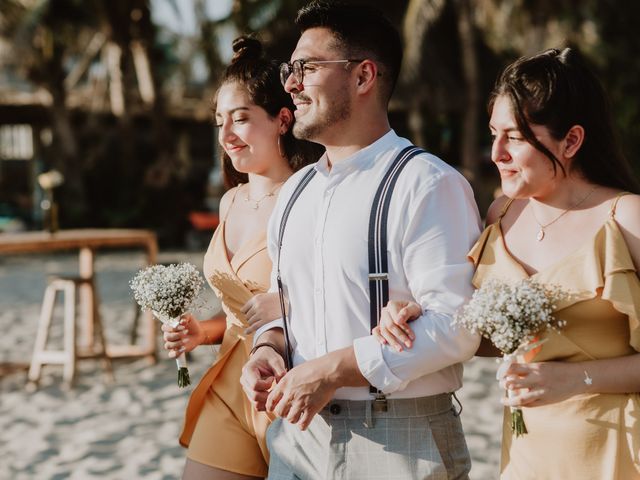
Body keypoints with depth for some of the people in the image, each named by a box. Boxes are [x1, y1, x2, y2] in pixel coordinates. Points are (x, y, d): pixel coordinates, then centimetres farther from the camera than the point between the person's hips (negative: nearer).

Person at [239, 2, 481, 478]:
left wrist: (333, 369, -21)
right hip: (300, 432, 7)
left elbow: (455, 324, -20)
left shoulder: (427, 184, -13)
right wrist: (269, 346, -2)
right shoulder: (295, 190, 12)